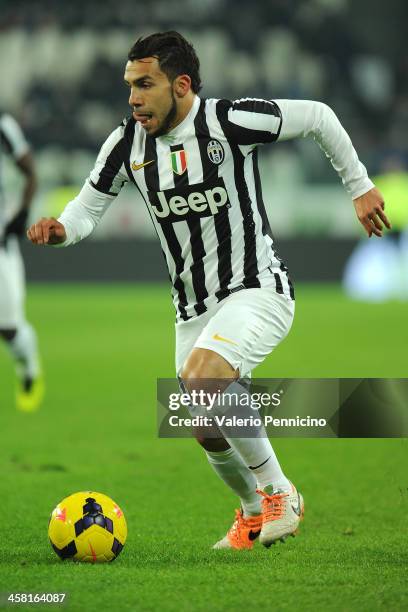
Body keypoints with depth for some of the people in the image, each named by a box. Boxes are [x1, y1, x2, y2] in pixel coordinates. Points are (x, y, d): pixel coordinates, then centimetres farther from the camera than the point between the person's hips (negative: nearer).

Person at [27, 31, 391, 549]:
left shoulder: (229, 123, -17)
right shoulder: (128, 143, -4)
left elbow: (317, 117, -5)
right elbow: (87, 209, 6)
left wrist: (359, 186, 3)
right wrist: (60, 229, -17)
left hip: (258, 292, -6)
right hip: (194, 308, 6)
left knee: (201, 379, -31)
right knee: (210, 435, 11)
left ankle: (278, 492, -12)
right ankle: (253, 512, 42)